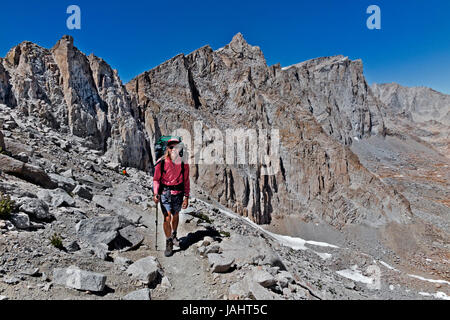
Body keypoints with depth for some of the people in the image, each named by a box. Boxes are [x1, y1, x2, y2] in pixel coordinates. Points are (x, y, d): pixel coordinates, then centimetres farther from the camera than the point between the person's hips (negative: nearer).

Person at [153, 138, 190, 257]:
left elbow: (186, 181, 1)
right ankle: (169, 244, 9)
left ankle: (173, 236, 46)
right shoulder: (161, 163, -8)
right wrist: (156, 194, -15)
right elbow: (156, 179, -3)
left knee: (175, 215, 21)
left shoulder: (183, 163, -4)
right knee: (167, 218, -8)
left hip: (178, 193, 2)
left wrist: (186, 197, -1)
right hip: (165, 193, -2)